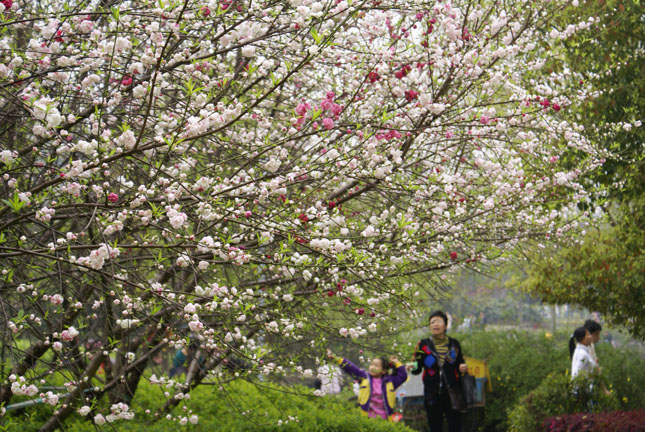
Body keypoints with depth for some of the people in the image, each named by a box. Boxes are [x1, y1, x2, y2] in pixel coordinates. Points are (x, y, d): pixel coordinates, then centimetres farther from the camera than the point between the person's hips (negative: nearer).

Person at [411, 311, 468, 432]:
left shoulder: (454, 344, 6)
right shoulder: (423, 345, 2)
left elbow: (459, 364, 18)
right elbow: (417, 369, 1)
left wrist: (463, 368, -4)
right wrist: (413, 367, -21)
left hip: (452, 393, 1)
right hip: (432, 394, 0)